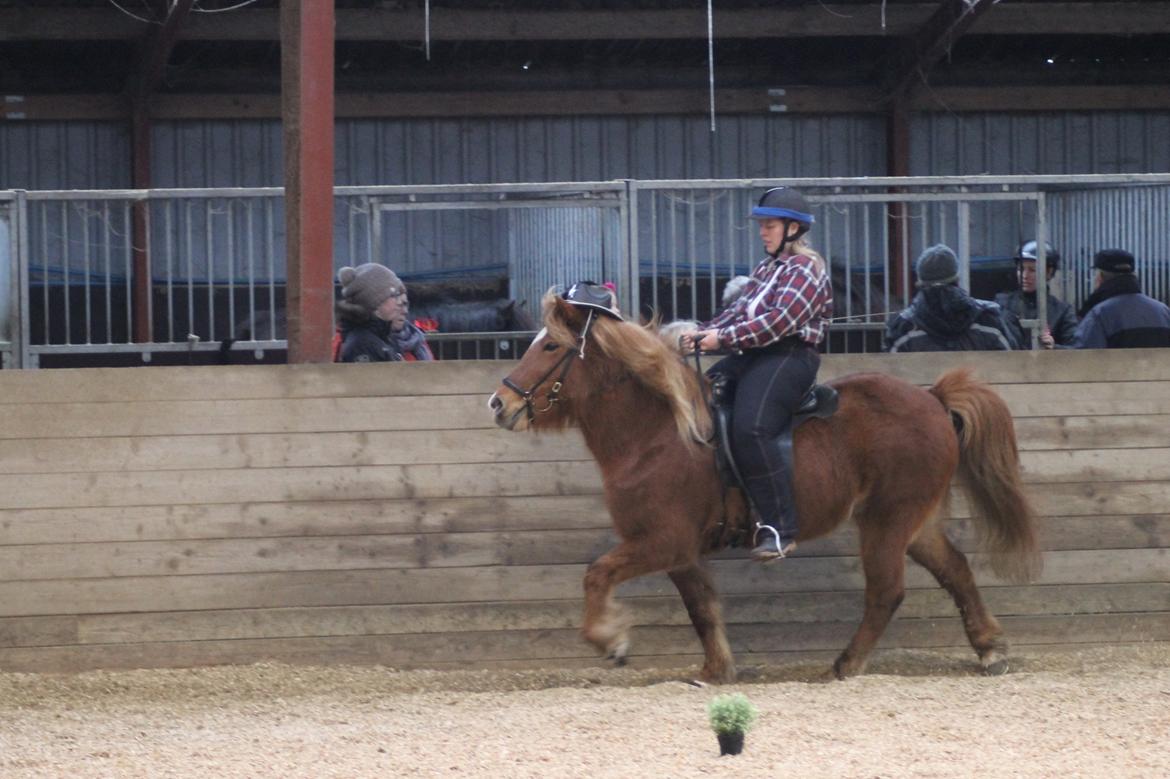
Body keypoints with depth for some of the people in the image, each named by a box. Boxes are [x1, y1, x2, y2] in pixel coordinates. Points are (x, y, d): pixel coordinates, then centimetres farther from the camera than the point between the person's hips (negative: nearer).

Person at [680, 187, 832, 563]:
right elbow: (740, 310, 18)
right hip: (751, 358, 10)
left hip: (787, 358, -10)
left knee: (750, 430, -30)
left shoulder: (806, 269, -6)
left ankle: (779, 530, -30)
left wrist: (724, 337, -20)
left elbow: (780, 320, -18)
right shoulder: (767, 267, 22)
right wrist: (701, 333, 1)